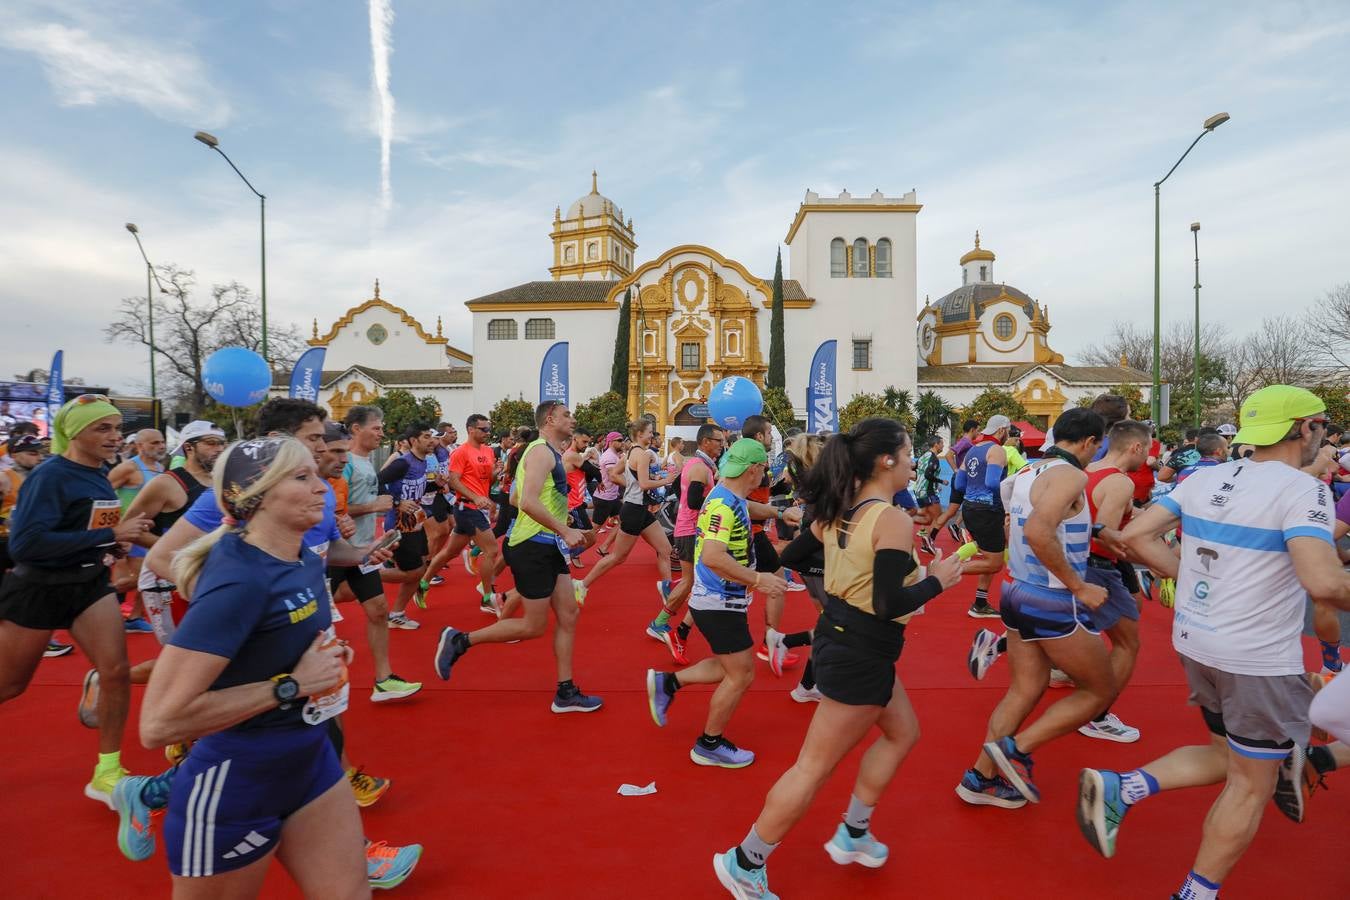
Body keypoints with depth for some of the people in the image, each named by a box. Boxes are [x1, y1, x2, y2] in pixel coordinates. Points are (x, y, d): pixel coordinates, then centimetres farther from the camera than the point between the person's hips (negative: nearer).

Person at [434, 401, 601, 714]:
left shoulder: (551, 453, 15)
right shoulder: (541, 451, -15)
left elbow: (520, 497, 20)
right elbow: (529, 502, -27)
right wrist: (565, 531, -22)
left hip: (548, 546, 10)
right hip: (533, 547, -10)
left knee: (569, 615, 8)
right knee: (534, 627, 0)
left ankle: (565, 693, 17)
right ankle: (459, 640, 13)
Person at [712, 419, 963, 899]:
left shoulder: (840, 510, 2)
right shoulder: (894, 521, -22)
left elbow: (792, 554, 9)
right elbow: (888, 605, -26)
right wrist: (937, 580, -13)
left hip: (841, 638, 9)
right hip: (860, 654, -9)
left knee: (903, 732, 27)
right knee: (815, 768, 5)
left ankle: (852, 834, 38)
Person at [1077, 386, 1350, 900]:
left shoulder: (1205, 479, 2)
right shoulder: (1302, 489, -16)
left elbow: (1136, 536, 1)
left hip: (1195, 643, 6)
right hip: (1258, 661, -6)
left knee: (1229, 757, 26)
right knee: (1252, 784, 13)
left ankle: (1120, 788, 8)